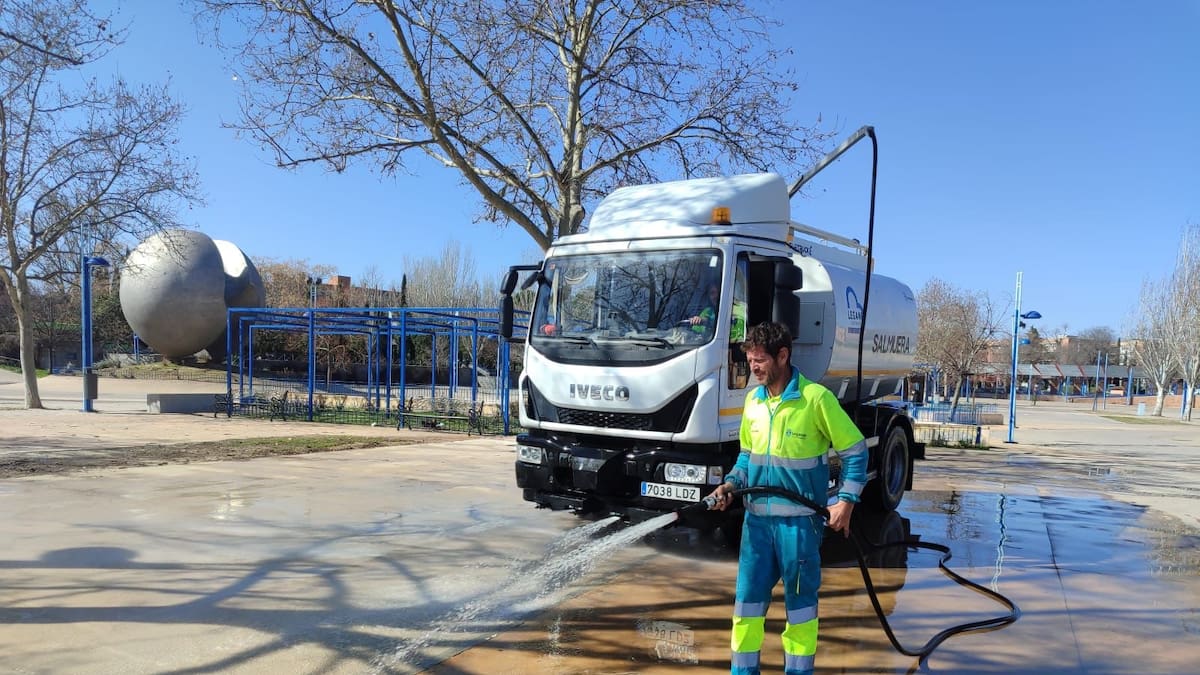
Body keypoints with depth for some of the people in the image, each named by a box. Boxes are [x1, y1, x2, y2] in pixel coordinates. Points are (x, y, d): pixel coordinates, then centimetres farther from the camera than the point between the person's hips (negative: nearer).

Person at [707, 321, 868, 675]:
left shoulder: (816, 398, -12)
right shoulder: (753, 399, 6)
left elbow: (855, 450, -5)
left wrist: (846, 500, -11)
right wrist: (732, 483, 1)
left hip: (799, 519, -5)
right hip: (757, 517, 5)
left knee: (800, 599, 9)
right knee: (747, 596, 10)